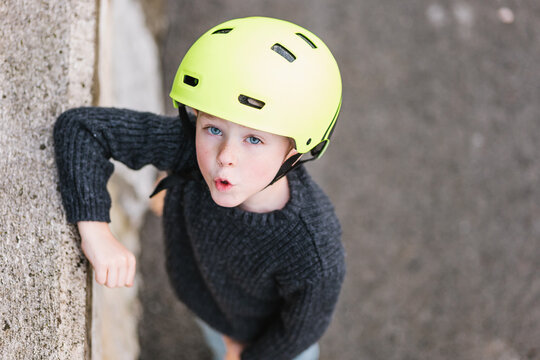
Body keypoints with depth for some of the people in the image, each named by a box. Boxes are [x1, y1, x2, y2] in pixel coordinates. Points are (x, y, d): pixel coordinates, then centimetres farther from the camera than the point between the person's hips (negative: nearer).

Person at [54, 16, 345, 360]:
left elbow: (303, 326, -24)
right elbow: (80, 126, -33)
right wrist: (95, 229, -44)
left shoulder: (316, 257, -44)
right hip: (205, 298, 4)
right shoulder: (188, 146, -39)